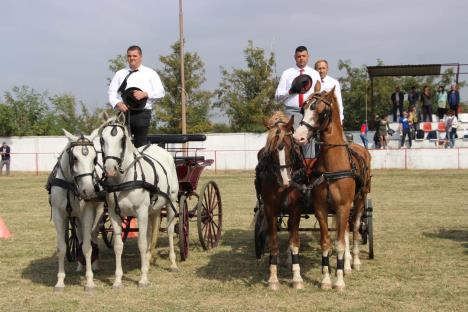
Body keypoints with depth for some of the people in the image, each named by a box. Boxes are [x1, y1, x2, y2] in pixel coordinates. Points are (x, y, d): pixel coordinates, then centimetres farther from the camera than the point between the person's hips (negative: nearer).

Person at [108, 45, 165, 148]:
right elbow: (111, 92, 9)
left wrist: (145, 94, -13)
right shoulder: (120, 74, 15)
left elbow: (161, 92, 3)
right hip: (124, 112, 2)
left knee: (140, 144, -2)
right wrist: (117, 103, -12)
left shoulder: (150, 73, 10)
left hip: (142, 113, -1)